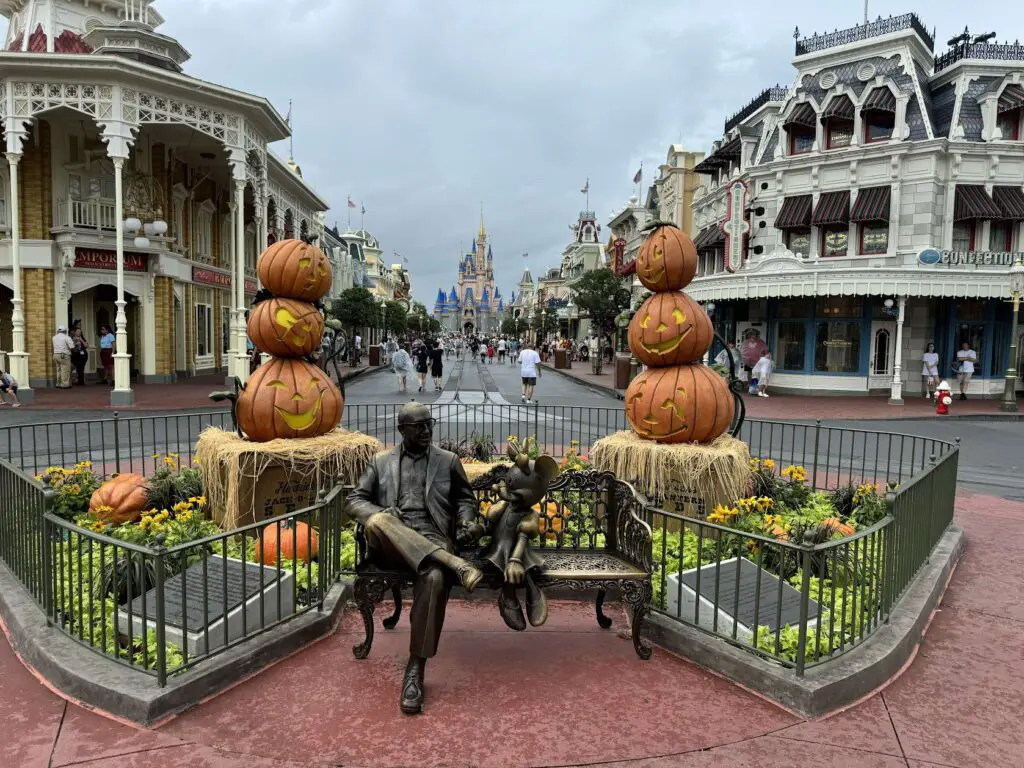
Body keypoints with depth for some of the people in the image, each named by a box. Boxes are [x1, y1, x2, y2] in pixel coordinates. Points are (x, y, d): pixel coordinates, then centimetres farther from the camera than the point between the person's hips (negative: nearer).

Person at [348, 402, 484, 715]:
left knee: (434, 578, -36)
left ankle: (415, 670, -24)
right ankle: (454, 564, -37)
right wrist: (379, 514, -11)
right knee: (377, 521, -36)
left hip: (433, 543, 0)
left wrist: (467, 521, -1)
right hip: (391, 545, 1)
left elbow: (465, 498, 23)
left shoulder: (448, 460, 17)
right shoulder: (381, 461, 17)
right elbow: (355, 501, 12)